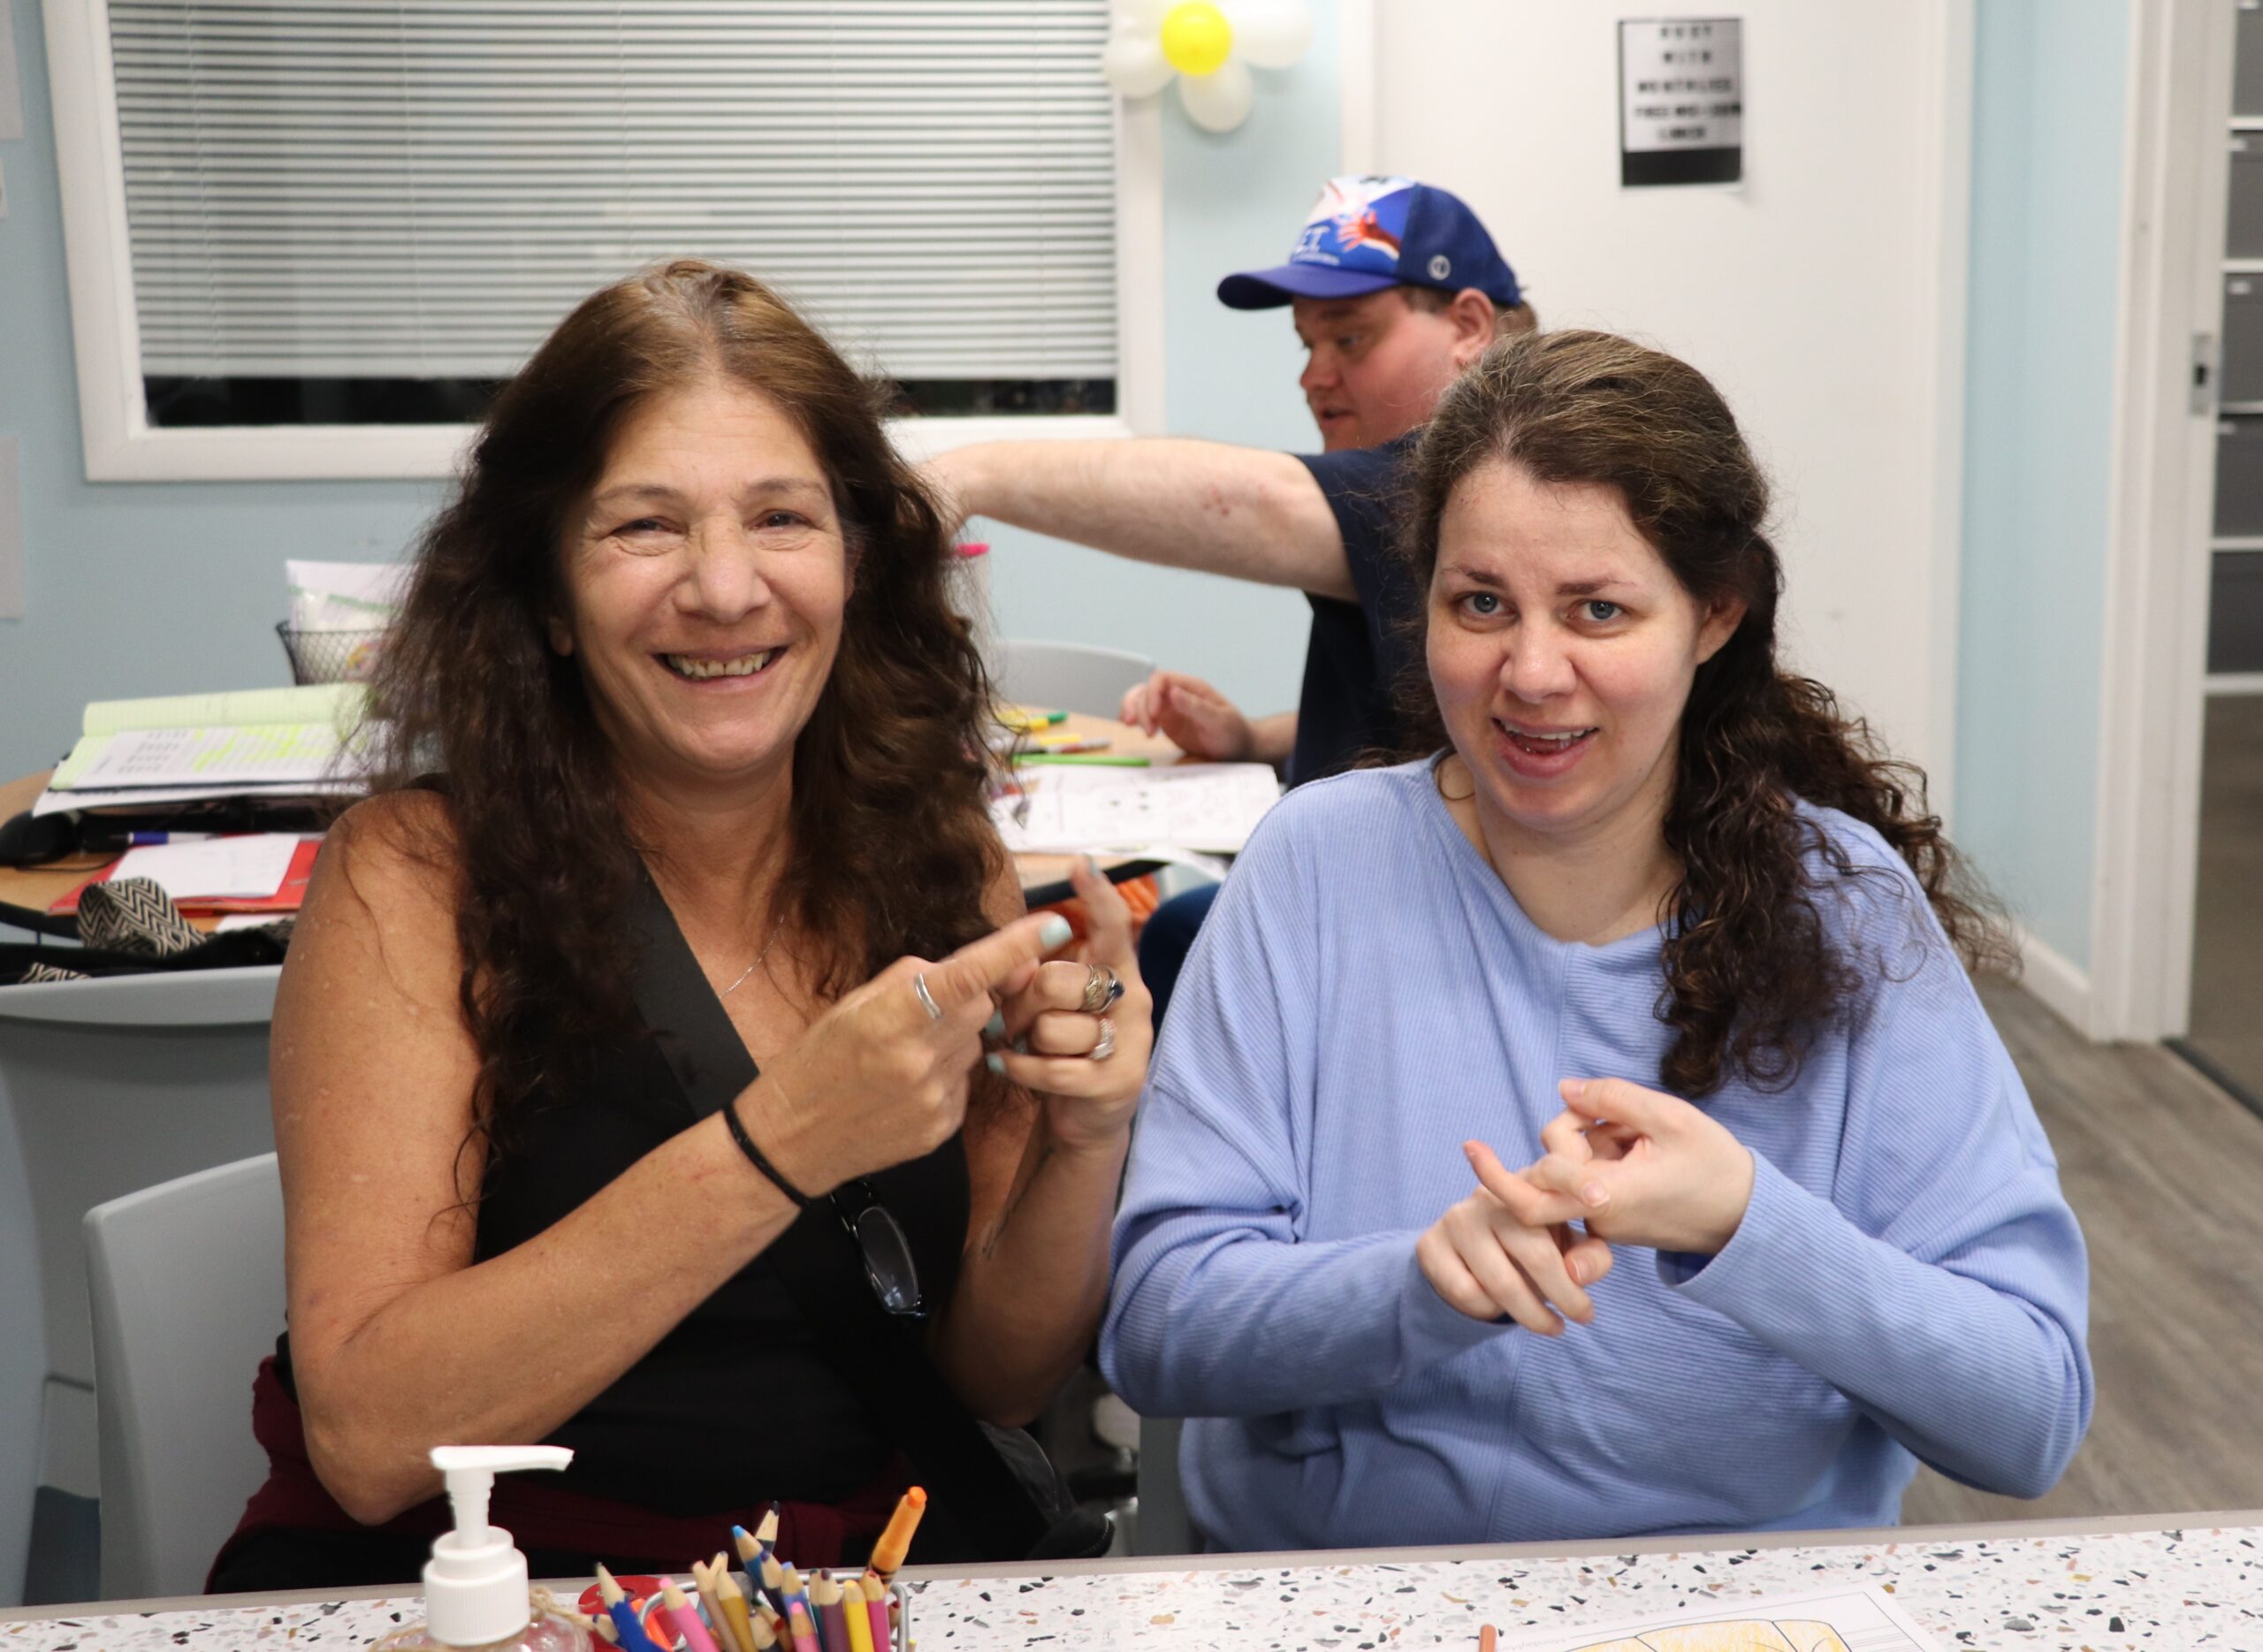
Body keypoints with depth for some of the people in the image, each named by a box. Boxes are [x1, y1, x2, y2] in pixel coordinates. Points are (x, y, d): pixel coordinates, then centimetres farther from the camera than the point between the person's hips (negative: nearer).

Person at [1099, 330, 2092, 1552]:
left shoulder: (1843, 902, -6)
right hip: (1343, 1587, -1)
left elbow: (2034, 1416, -9)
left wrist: (1741, 1225, -24)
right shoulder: (1319, 865, -5)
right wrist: (1431, 1280, -25)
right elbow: (1157, 1326, -9)